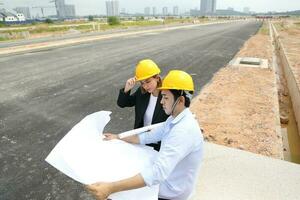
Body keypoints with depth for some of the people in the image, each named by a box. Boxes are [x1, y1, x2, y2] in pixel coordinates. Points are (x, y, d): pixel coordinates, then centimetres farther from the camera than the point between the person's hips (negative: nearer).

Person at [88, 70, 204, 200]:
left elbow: (158, 172, -42)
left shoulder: (184, 131, -34)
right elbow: (149, 137, 8)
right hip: (167, 182, 7)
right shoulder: (175, 119, -2)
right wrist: (118, 138, 9)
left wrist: (111, 188, -45)